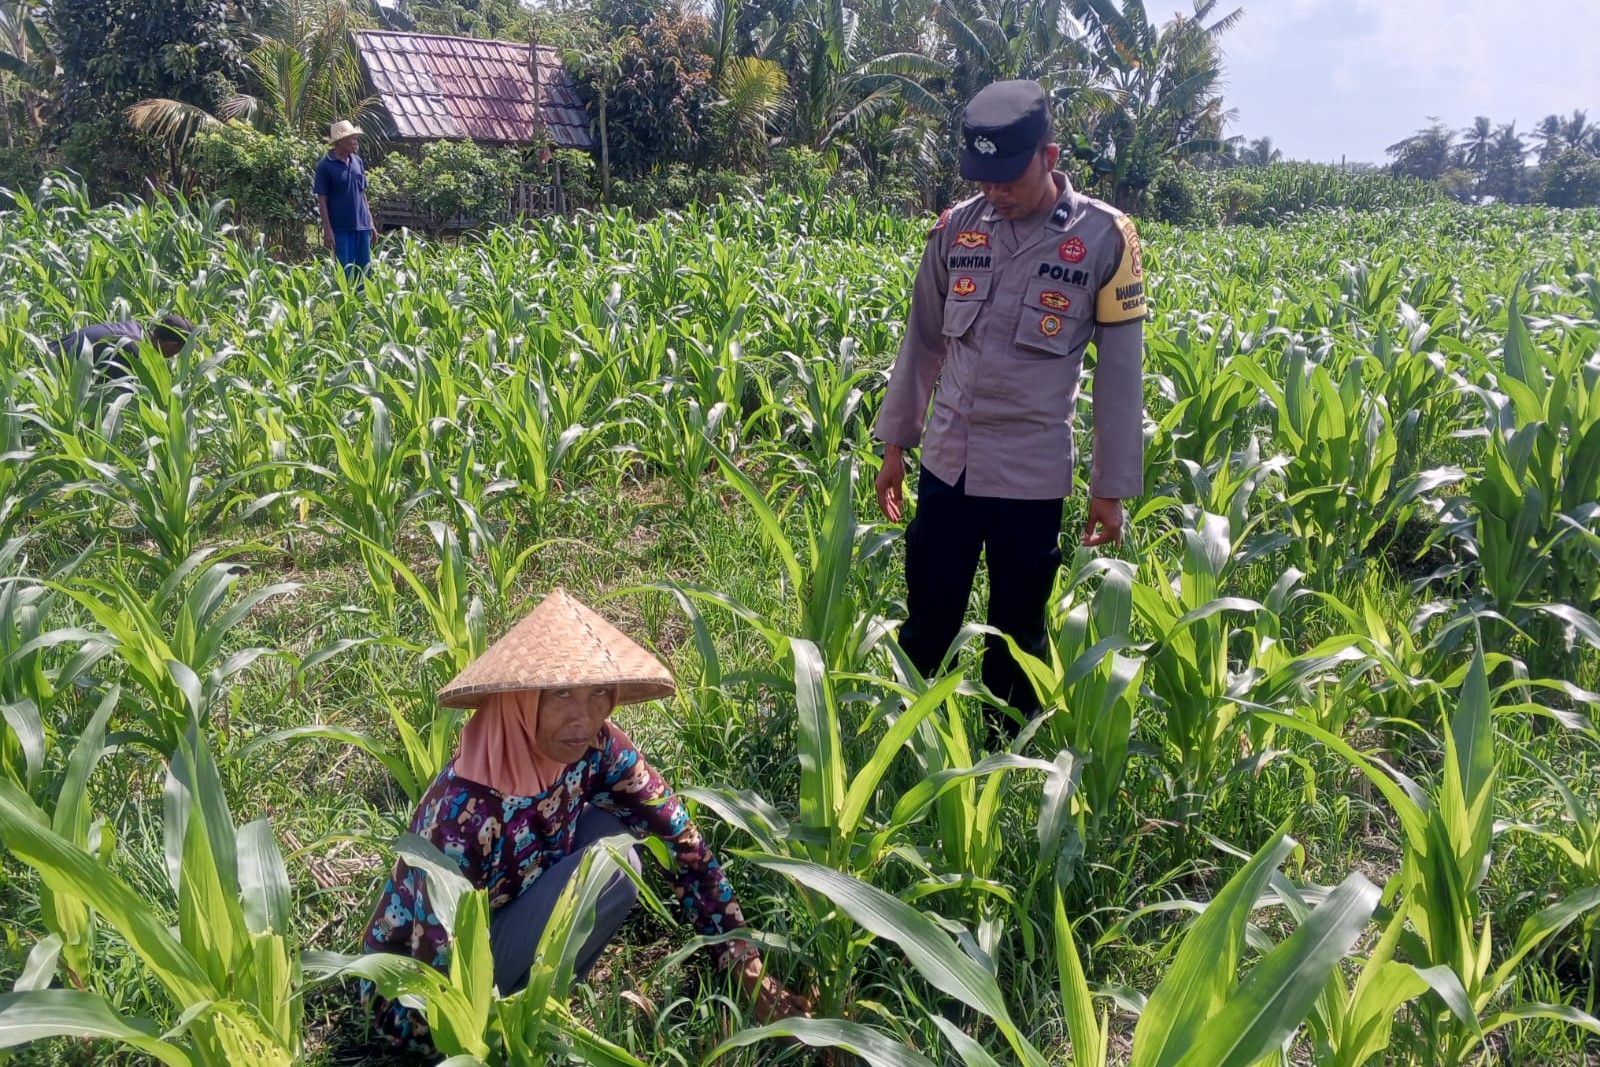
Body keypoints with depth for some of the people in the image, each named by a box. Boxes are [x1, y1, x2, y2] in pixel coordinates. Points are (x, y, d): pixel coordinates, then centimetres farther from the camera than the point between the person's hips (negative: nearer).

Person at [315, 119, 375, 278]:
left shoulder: (357, 161, 9)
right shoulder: (325, 165, -7)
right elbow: (322, 200, -6)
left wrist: (370, 221, 13)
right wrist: (327, 230, -11)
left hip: (362, 225, 5)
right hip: (341, 227, -5)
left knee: (364, 271, 8)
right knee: (345, 272, -1)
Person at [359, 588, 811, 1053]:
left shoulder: (594, 748, -17)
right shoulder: (465, 812, -35)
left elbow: (685, 841, -9)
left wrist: (751, 973, -11)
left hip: (495, 926, 7)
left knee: (611, 824, -9)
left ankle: (529, 995, 2)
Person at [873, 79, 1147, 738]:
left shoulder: (1105, 238, -7)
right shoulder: (955, 228, 2)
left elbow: (1121, 372, -3)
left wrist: (1112, 487, -2)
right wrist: (894, 442, 13)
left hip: (1034, 477, -2)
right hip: (945, 463, 3)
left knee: (1017, 633, 12)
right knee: (926, 622, 11)